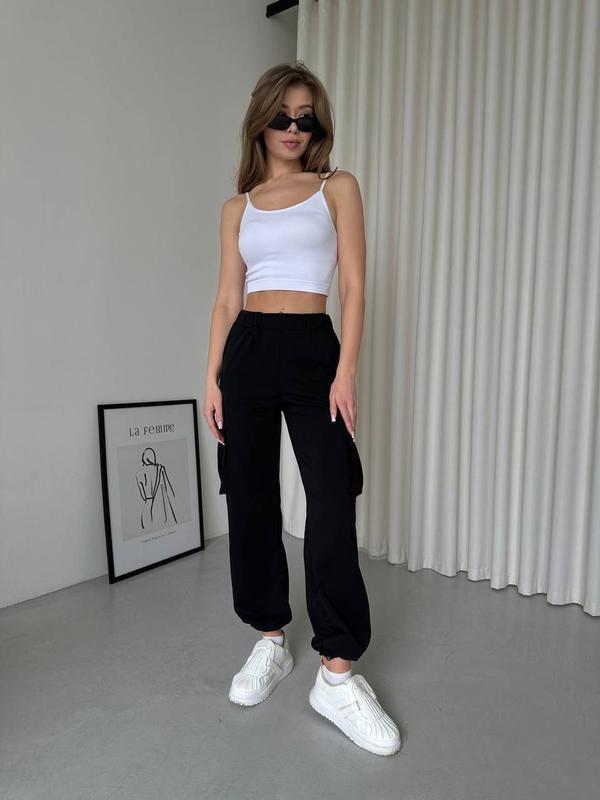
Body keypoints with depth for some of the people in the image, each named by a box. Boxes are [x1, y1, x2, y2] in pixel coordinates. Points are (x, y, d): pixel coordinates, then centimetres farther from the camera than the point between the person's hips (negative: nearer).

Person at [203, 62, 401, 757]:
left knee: (332, 506, -9)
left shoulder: (337, 188, 10)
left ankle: (336, 674, 4)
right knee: (251, 499, 5)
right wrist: (211, 376, 1)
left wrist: (345, 371, -11)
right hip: (247, 351, 3)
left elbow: (354, 286, 0)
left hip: (312, 349, -3)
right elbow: (227, 297, 11)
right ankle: (270, 641, 23)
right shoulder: (238, 205, 16)